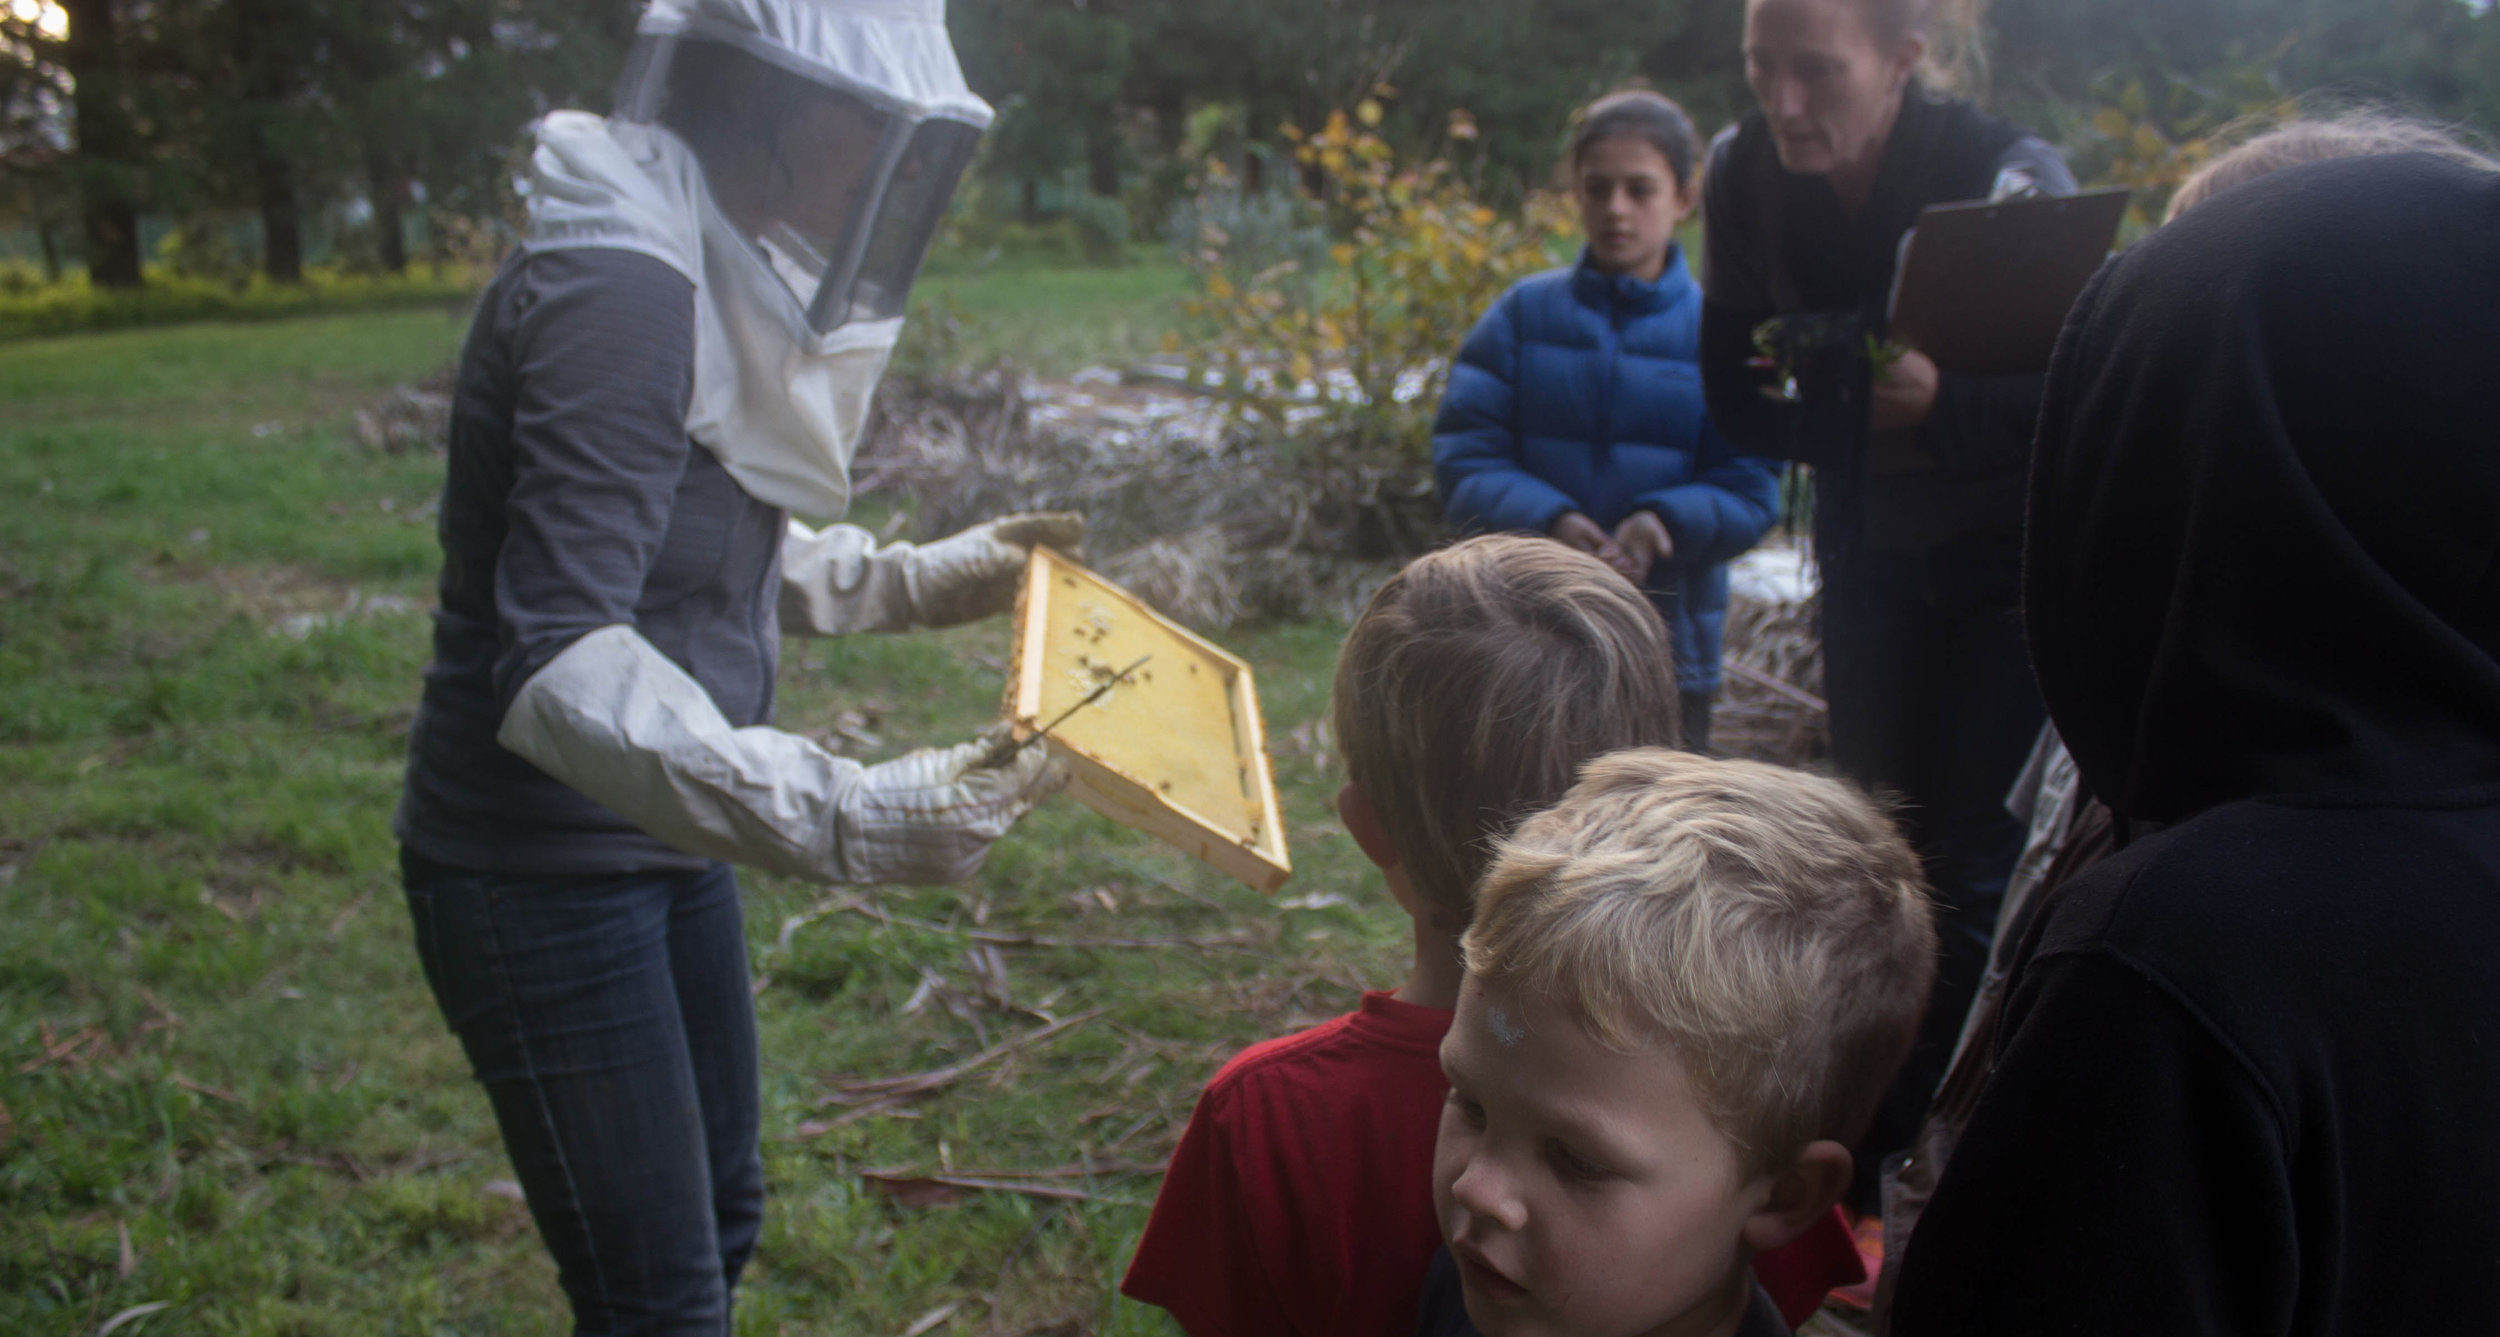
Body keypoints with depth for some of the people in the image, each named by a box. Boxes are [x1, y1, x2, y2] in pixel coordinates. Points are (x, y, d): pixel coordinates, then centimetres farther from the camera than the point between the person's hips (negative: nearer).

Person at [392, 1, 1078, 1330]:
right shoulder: (618, 293, -24)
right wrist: (844, 817, -42)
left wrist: (930, 577, 12)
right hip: (542, 869, -10)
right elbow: (559, 662, -33)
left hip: (662, 848, 10)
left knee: (719, 1219, 21)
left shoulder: (720, 283, 6)